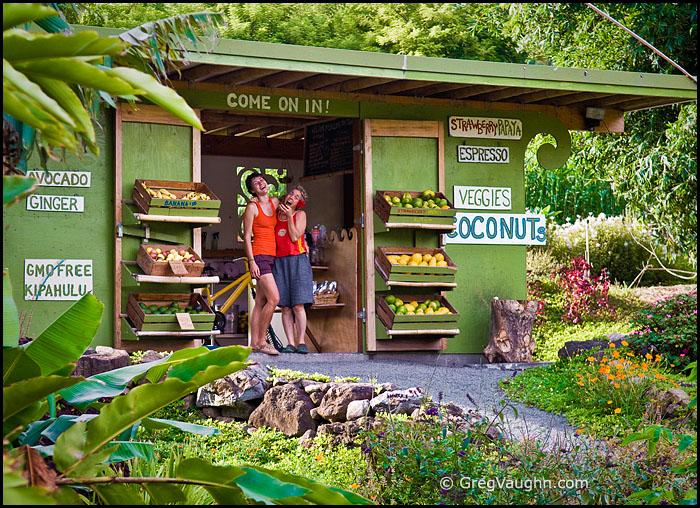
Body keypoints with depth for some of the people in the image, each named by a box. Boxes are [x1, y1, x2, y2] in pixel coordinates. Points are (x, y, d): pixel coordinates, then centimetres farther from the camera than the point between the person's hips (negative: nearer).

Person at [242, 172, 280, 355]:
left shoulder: (275, 202, 13)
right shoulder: (252, 207, -6)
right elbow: (247, 236, -8)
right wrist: (252, 261, -15)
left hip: (272, 257, 7)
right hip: (259, 256, -7)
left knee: (261, 302, 6)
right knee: (274, 298, -16)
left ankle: (254, 344, 8)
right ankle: (261, 341, -9)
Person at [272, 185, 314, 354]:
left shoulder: (300, 215, 3)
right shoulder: (277, 213, 14)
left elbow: (295, 237, -6)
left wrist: (290, 216, -12)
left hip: (297, 261, -4)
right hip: (280, 262, 4)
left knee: (298, 305, -11)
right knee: (285, 307, -3)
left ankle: (301, 342, -9)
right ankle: (290, 344, -4)